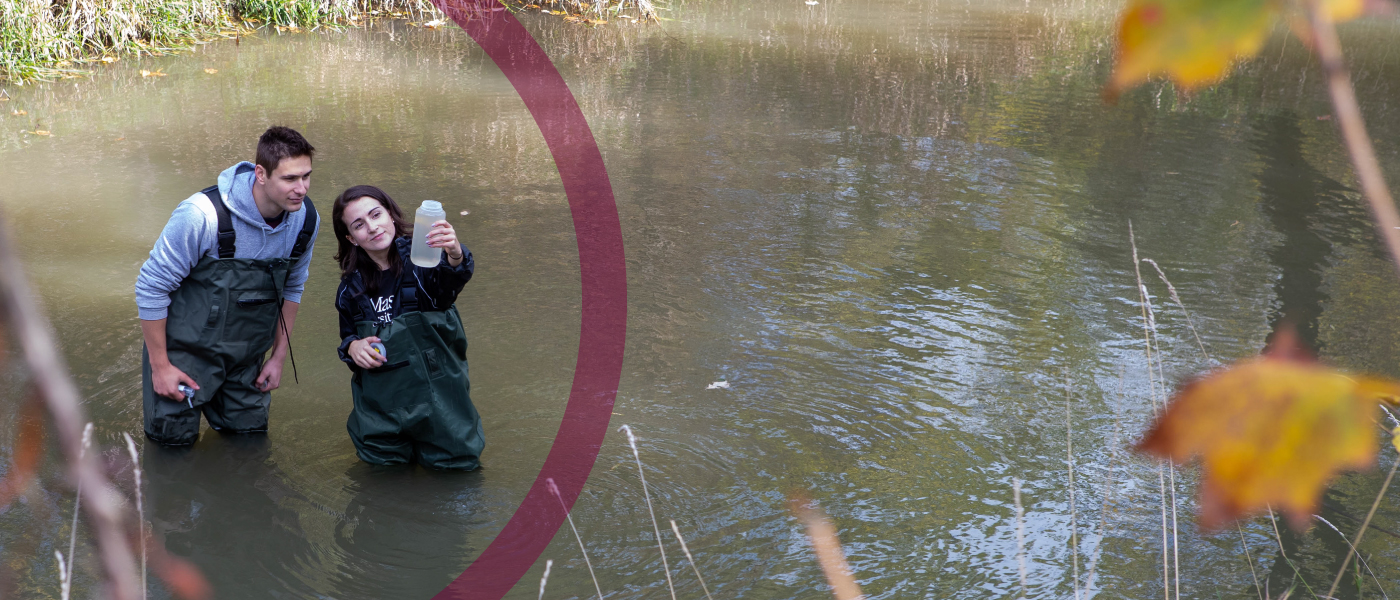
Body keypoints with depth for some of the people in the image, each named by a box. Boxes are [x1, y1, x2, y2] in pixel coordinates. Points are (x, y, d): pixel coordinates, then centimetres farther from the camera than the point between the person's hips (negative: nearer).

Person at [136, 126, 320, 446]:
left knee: (250, 432, 10)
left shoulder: (306, 218, -12)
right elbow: (151, 287, -19)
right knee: (174, 438, 1)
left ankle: (212, 397, 39)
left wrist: (279, 357, 9)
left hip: (246, 357, 5)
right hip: (189, 346, -5)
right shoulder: (204, 215, -30)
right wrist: (159, 365, -13)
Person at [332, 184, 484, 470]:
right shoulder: (352, 285, 3)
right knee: (381, 459, 0)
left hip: (435, 382, -3)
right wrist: (352, 346, -6)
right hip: (380, 393, 3)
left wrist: (455, 256, -59)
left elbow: (451, 282, -35)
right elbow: (347, 334, 19)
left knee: (456, 458, -8)